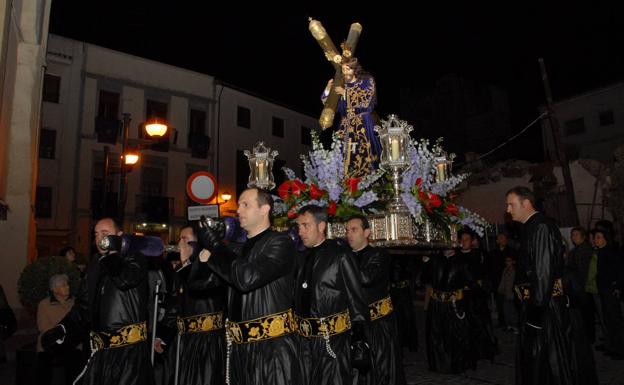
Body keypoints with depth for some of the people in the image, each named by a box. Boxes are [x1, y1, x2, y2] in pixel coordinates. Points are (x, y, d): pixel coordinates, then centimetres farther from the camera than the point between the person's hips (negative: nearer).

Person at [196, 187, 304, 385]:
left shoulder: (280, 243, -9)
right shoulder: (239, 250, 14)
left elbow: (247, 278, -23)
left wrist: (215, 246, -12)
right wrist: (207, 258, -1)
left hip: (273, 347, -6)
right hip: (240, 348, 7)